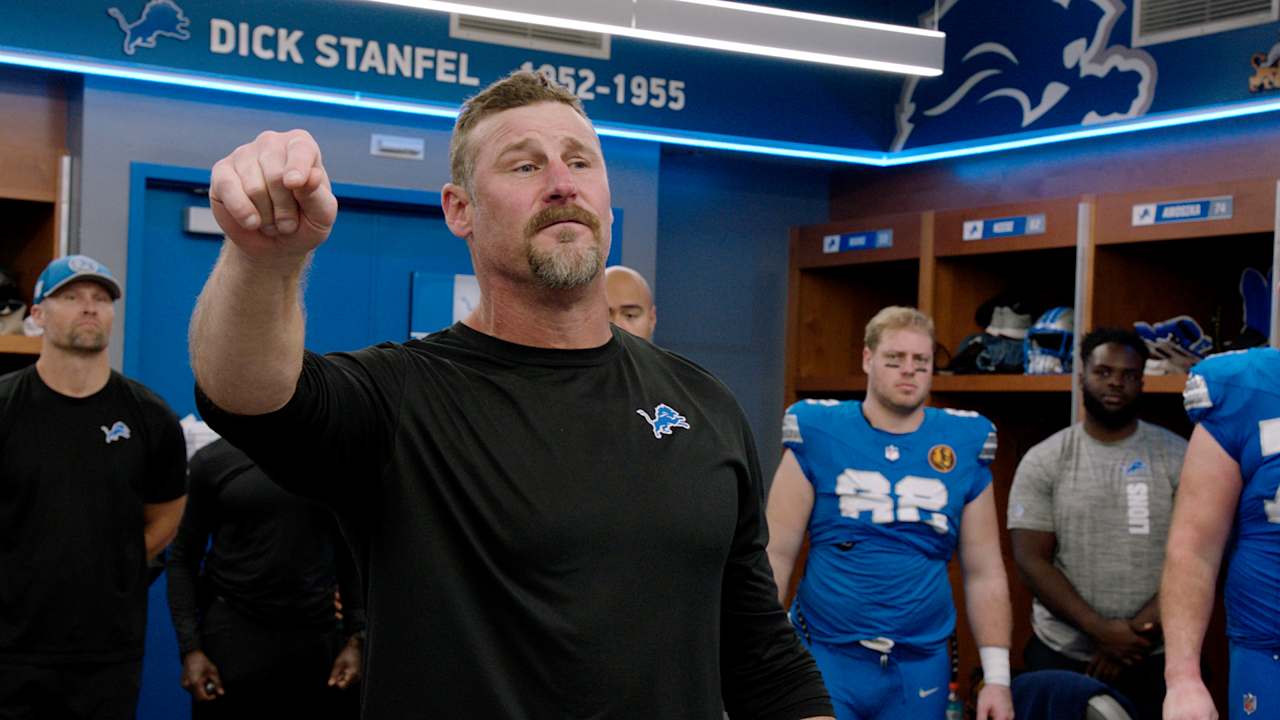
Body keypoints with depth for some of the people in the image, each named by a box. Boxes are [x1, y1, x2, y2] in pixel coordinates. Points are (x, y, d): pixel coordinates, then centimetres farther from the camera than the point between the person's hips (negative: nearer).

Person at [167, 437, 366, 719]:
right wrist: (190, 648, -6)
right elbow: (183, 558, 2)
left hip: (318, 635, 2)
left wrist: (356, 637, 1)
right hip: (232, 634, -1)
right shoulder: (213, 460, 0)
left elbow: (350, 554, 9)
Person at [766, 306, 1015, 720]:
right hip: (826, 657, -2)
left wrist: (997, 677, 1)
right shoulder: (819, 435, -3)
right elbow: (777, 554, -3)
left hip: (921, 668, 2)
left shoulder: (963, 448, 2)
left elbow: (984, 573, 6)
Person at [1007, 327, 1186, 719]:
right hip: (1059, 656, 0)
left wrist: (1136, 631, -15)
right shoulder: (1042, 462, -1)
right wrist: (1101, 630, -16)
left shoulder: (1180, 458, -1)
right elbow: (1031, 560, -7)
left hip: (1154, 658, 0)